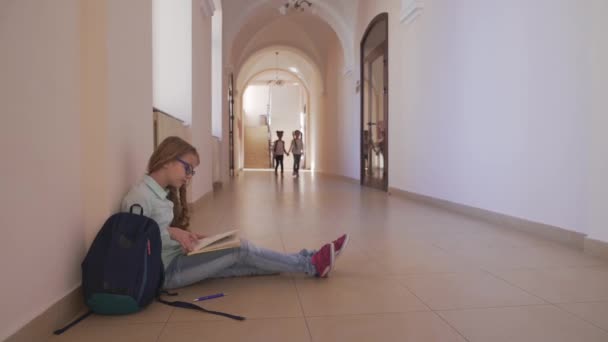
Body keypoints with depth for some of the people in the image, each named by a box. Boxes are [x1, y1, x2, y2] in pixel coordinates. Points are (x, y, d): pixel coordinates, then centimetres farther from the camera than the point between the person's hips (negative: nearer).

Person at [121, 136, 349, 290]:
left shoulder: (163, 193, 12)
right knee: (241, 249, -17)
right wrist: (170, 232, -23)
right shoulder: (140, 195, -16)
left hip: (176, 260, 8)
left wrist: (186, 237, -3)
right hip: (165, 270, -8)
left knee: (244, 260, -5)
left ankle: (309, 263, -3)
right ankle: (311, 264, -8)